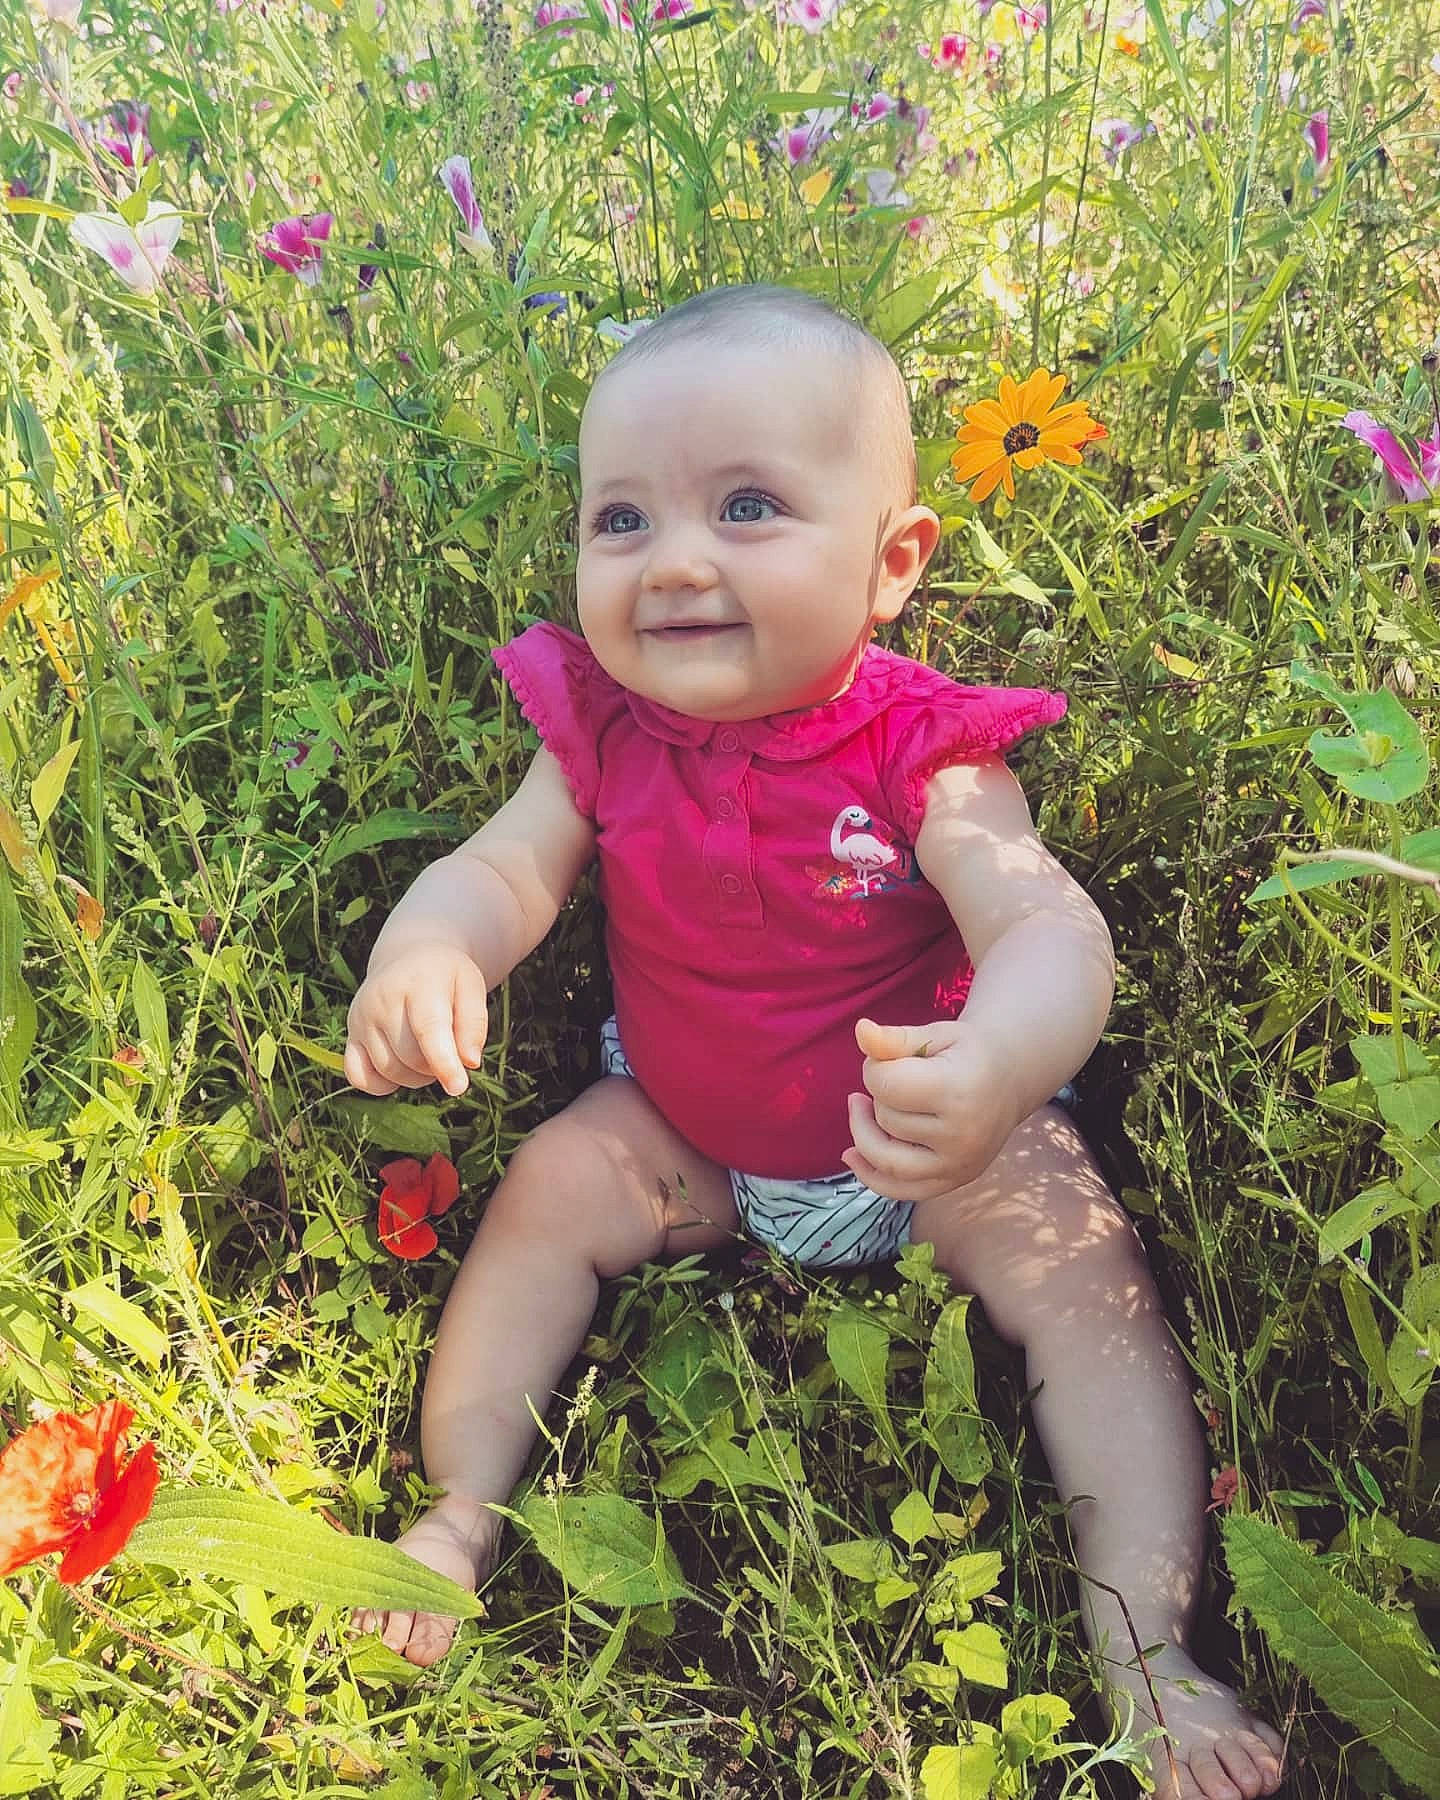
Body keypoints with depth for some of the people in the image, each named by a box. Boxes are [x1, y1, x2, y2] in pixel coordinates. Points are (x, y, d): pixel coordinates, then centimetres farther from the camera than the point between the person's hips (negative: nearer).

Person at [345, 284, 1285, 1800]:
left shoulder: (923, 751, -24)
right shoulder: (602, 735, -13)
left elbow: (1049, 927, -34)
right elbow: (502, 870, -16)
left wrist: (999, 1061, -58)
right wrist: (425, 953, -42)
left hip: (929, 1140, -2)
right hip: (683, 1133, 3)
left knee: (1084, 1271, -19)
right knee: (550, 1185, -14)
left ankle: (1147, 1648, -8)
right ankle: (462, 1513, 2)